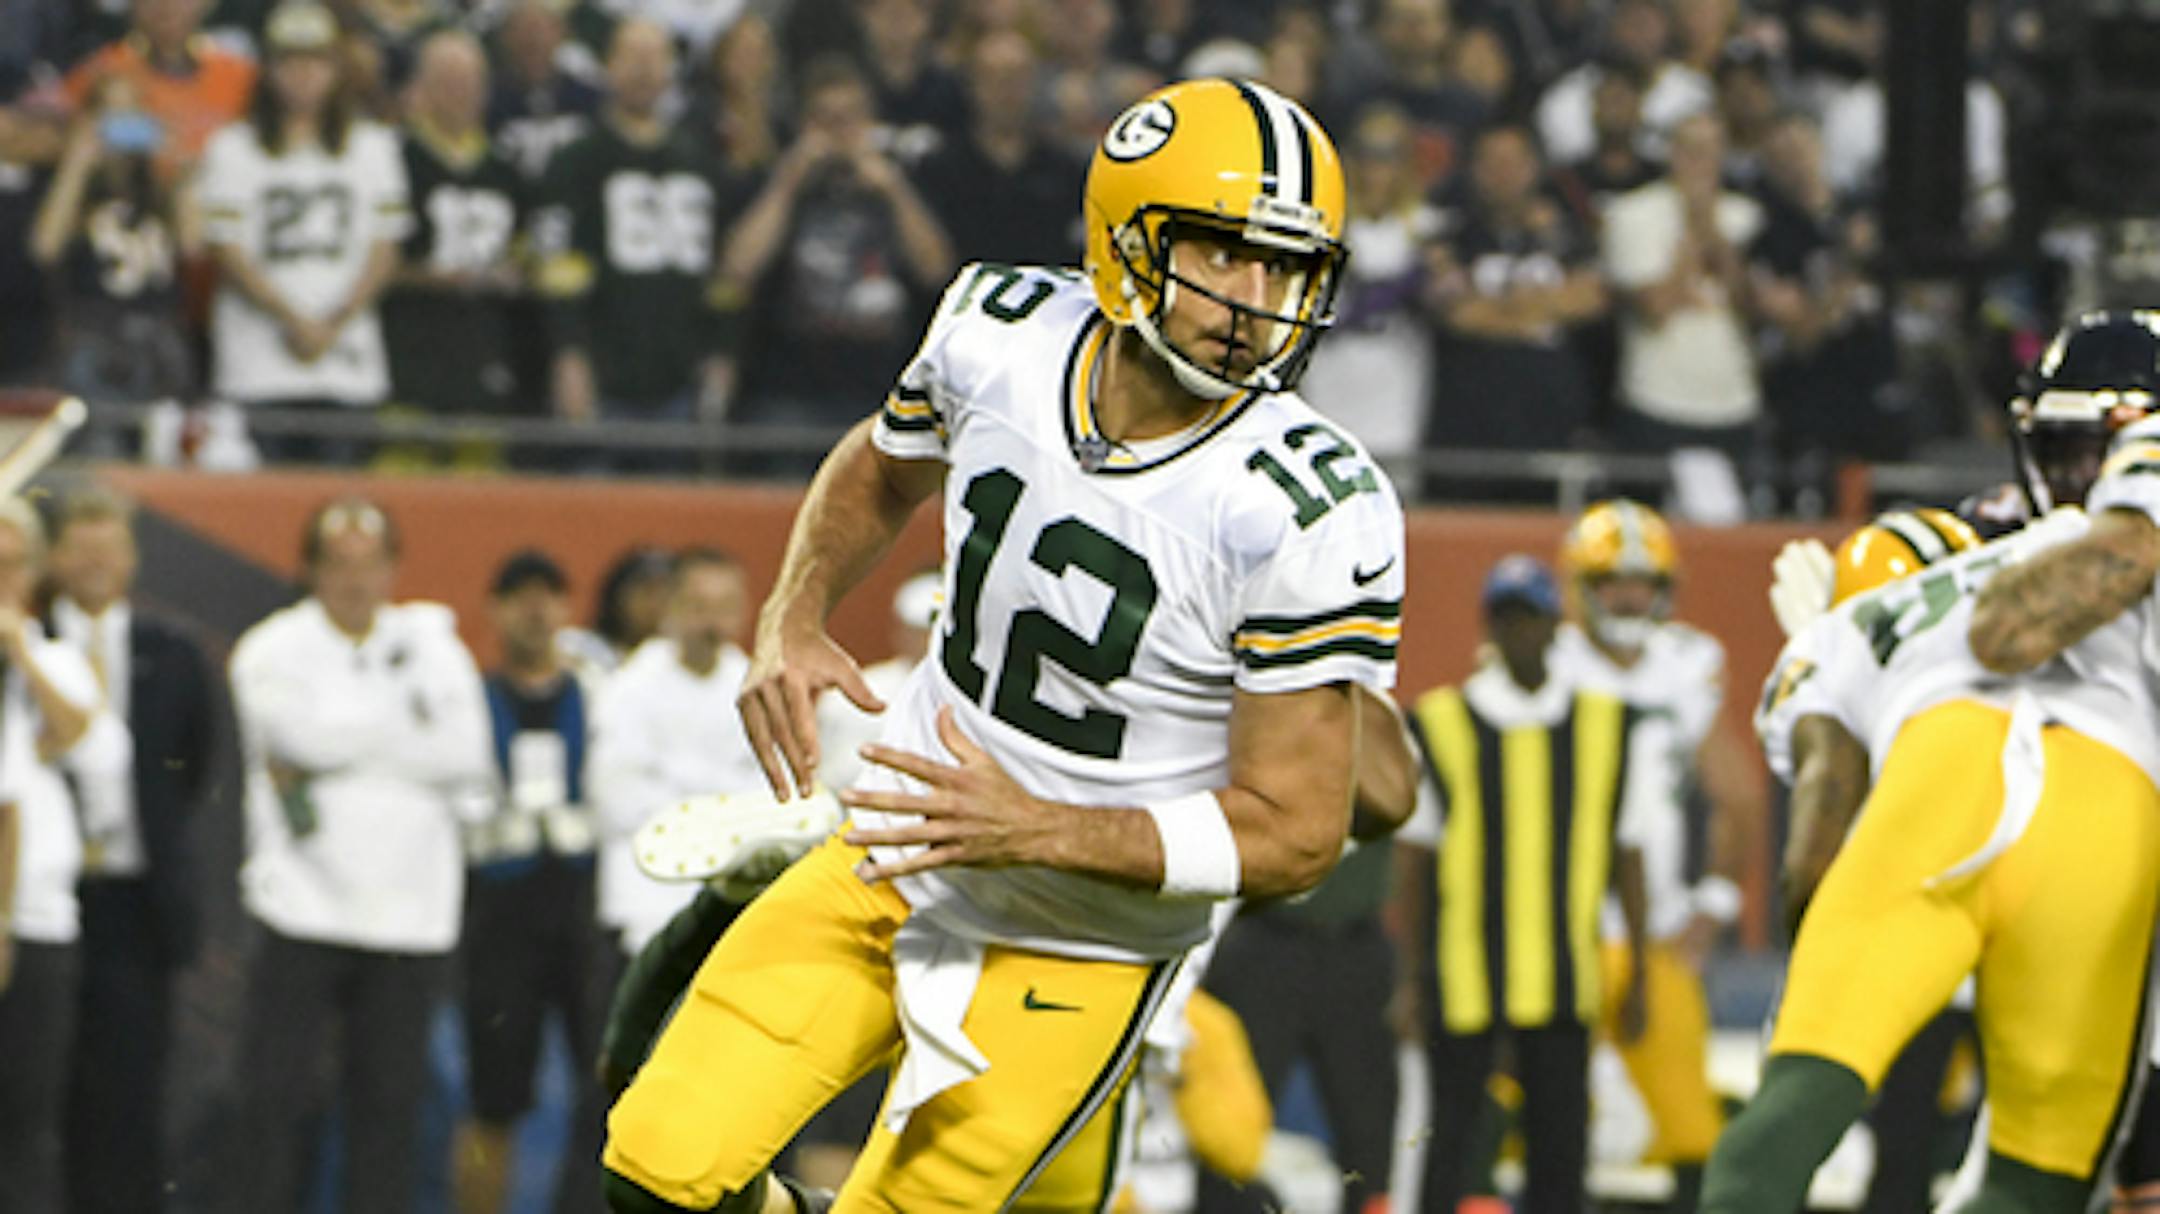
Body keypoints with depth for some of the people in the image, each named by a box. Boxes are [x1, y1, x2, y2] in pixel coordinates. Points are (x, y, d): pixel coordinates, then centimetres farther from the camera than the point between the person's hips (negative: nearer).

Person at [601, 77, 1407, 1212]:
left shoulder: (1311, 511, -25)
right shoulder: (1003, 332, -10)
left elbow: (1296, 832, -22)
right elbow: (880, 471, 15)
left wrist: (1037, 830, -33)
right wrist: (790, 623, -4)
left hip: (1082, 944, -4)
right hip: (900, 858, 4)